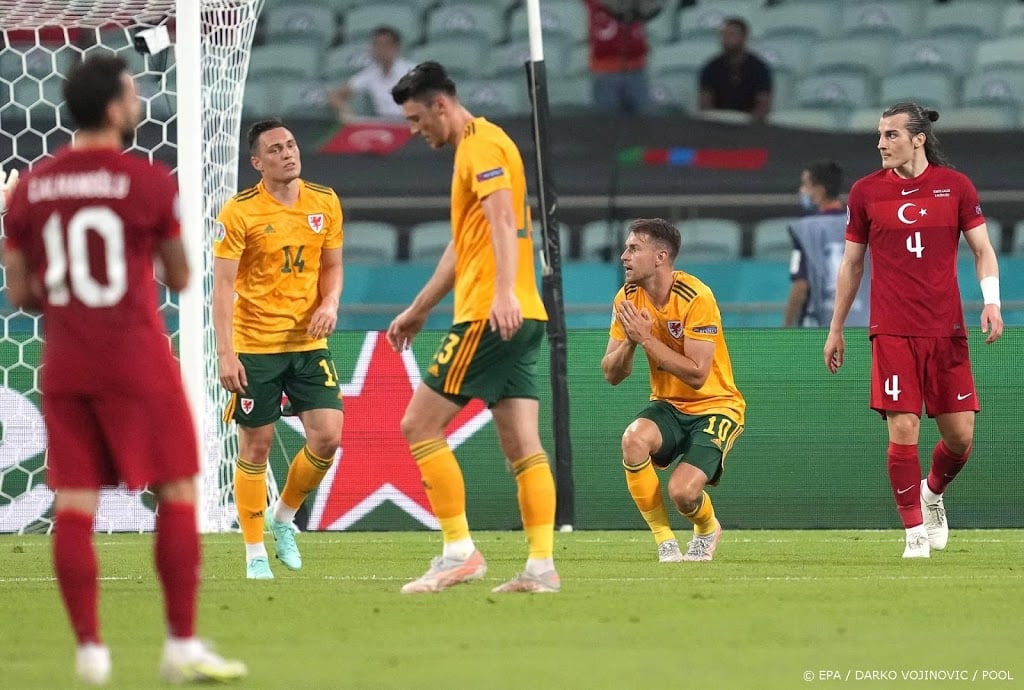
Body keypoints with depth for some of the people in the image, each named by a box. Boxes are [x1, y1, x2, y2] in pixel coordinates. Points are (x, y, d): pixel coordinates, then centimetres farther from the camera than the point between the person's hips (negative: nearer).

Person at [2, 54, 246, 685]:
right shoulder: (149, 182, -9)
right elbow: (179, 279, 0)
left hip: (64, 366, 4)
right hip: (136, 361, -4)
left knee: (74, 507, 4)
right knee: (177, 494, 4)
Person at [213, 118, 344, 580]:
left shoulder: (325, 203, 4)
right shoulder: (239, 212, -10)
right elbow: (223, 286, -11)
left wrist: (330, 303, -7)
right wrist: (225, 354, -17)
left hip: (308, 342, 4)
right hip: (254, 346, -4)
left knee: (328, 435, -8)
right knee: (256, 446, 1)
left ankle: (284, 516, 17)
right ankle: (255, 553, 12)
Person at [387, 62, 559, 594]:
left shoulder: (481, 144, -8)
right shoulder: (475, 147, 24)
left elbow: (503, 219, -24)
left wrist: (504, 291, -37)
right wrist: (419, 310, 37)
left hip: (491, 316, -10)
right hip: (520, 318, 10)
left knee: (420, 426, -5)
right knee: (522, 445, 4)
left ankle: (459, 551, -8)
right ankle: (541, 565, -1)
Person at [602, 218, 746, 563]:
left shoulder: (695, 298, -20)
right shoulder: (628, 299, -2)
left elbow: (696, 375, -26)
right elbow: (612, 374, -1)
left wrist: (647, 339, -27)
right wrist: (630, 342, -21)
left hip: (714, 405, -5)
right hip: (668, 405, 5)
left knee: (683, 492, -24)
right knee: (634, 438, -30)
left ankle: (707, 529, 16)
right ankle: (665, 541, -13)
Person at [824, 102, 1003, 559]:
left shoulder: (955, 186, 3)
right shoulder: (866, 192, 4)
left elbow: (982, 249, 7)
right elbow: (851, 264, 12)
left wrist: (991, 301, -10)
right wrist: (836, 329, 13)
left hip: (947, 330, 1)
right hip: (892, 333, -1)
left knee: (960, 435, 0)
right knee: (903, 431, -9)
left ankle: (933, 492, 31)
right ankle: (915, 531, 2)